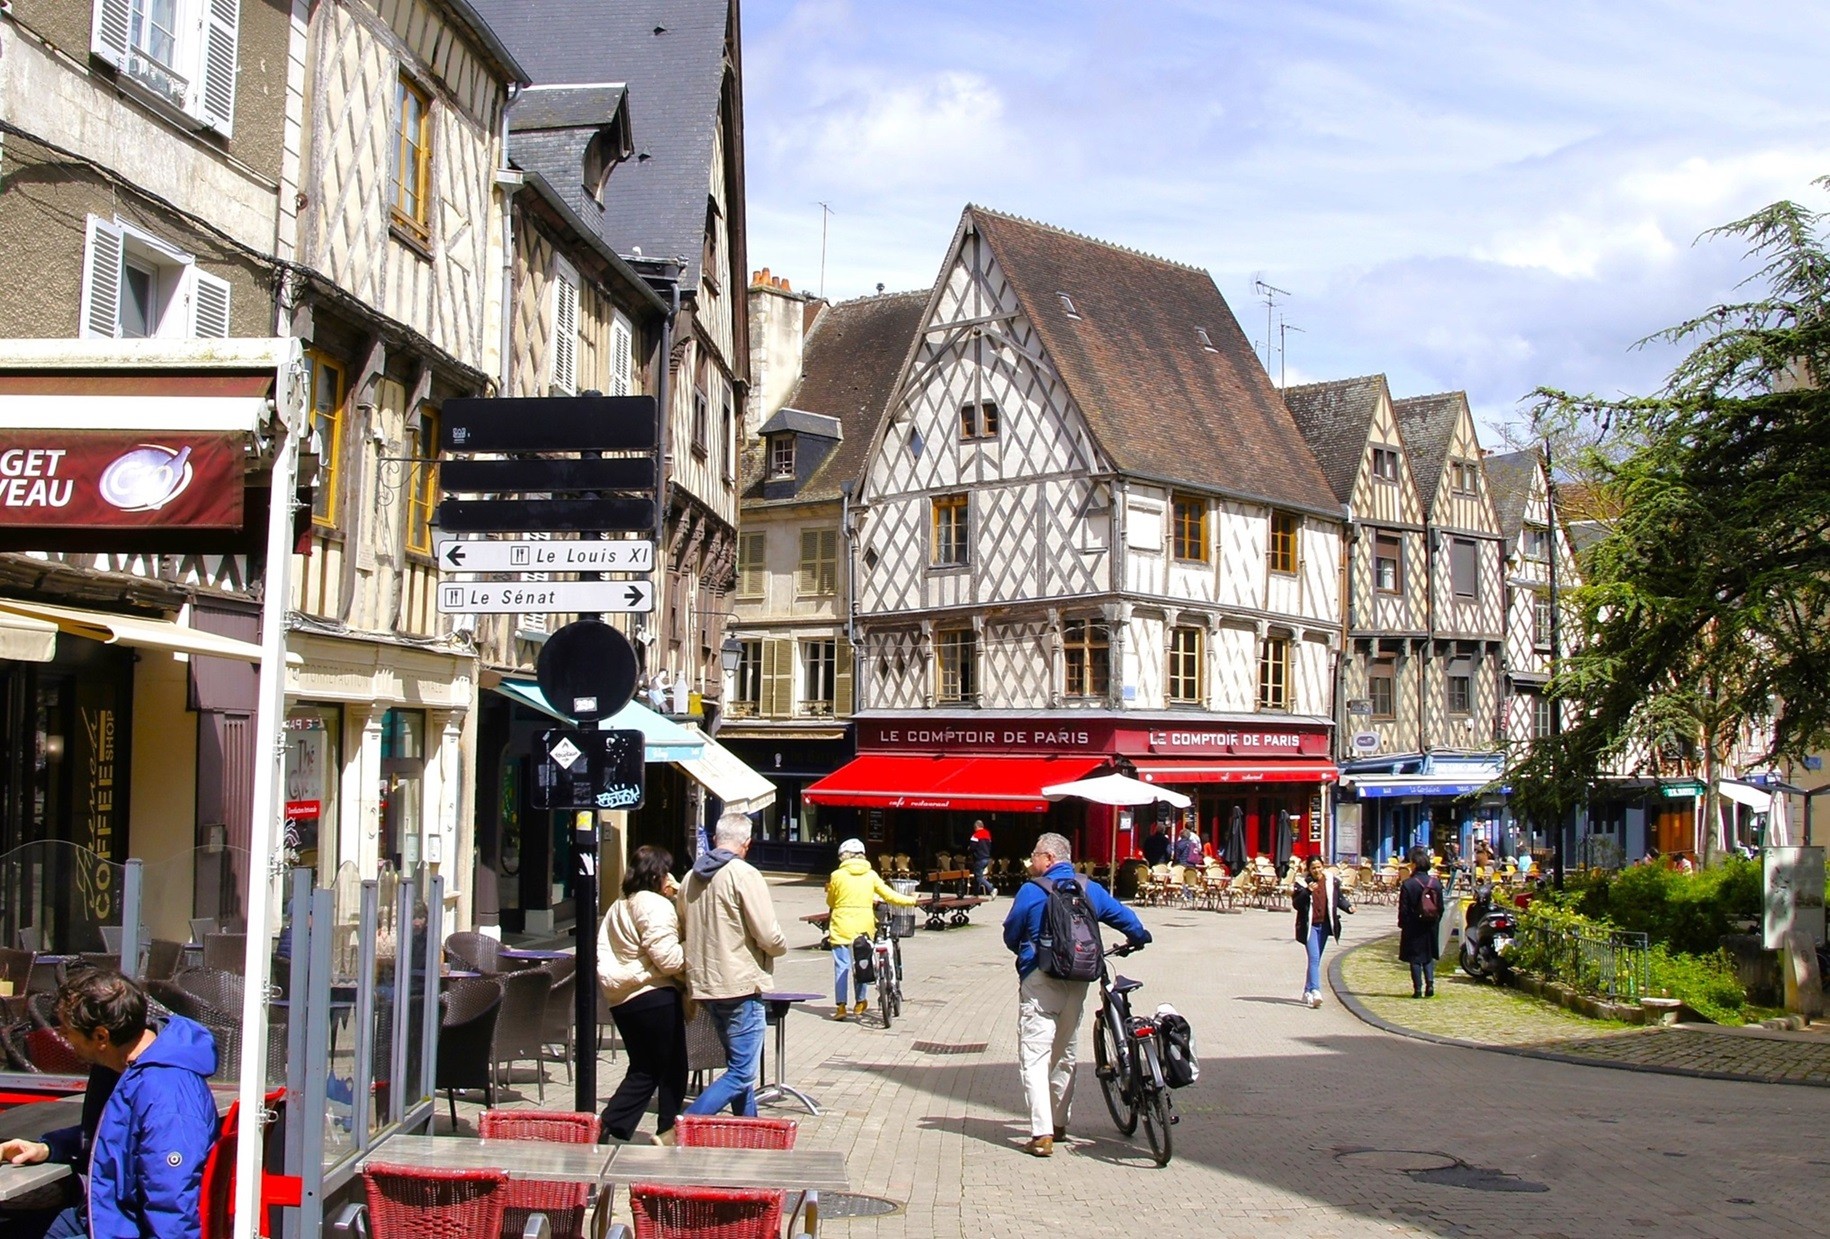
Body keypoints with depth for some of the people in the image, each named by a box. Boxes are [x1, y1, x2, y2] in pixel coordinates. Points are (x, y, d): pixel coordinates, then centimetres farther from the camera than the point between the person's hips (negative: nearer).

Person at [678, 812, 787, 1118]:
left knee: (739, 1065, 19)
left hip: (703, 985, 8)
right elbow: (769, 937, -16)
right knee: (742, 1074, -6)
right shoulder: (744, 874, -13)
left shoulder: (692, 876, 10)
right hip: (740, 984, -8)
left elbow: (683, 931, 21)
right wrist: (780, 946, 5)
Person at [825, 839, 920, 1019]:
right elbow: (889, 896, 4)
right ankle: (860, 1003, 23)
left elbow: (830, 902, 5)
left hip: (841, 927, -3)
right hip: (864, 927, 3)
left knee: (841, 966, 0)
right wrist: (910, 900, 17)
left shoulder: (837, 875, -5)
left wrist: (829, 889, 27)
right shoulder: (871, 875, 1)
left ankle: (841, 1006, -5)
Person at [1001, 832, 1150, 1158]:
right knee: (1065, 1055, 19)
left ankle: (1042, 1134, -15)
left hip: (1040, 979, -5)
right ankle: (1059, 1124, 28)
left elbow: (1011, 935, 2)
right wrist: (1139, 938, 37)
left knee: (1034, 1057, -5)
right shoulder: (1090, 889, 7)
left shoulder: (1031, 891, -6)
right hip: (1078, 981, 5)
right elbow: (1125, 917, 15)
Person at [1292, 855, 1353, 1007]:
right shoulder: (1302, 883, -5)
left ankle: (1307, 992, 26)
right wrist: (1307, 891, -21)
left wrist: (1349, 907, -7)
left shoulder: (1332, 882, 3)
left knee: (1316, 960, 13)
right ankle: (1315, 991, -23)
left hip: (1325, 925, 4)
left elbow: (1340, 898, 12)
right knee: (1314, 958, -15)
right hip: (1309, 925, -4)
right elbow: (1295, 904, -9)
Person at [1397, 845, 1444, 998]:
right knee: (1429, 957, 16)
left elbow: (1403, 909, -12)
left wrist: (1402, 925, 0)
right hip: (1430, 928, 4)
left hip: (1413, 928, -4)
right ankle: (1430, 983, 1)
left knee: (1415, 959, 3)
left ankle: (1418, 989, 2)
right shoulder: (1436, 883, 0)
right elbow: (1440, 907, 6)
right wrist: (1436, 922, 16)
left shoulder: (1408, 884, -15)